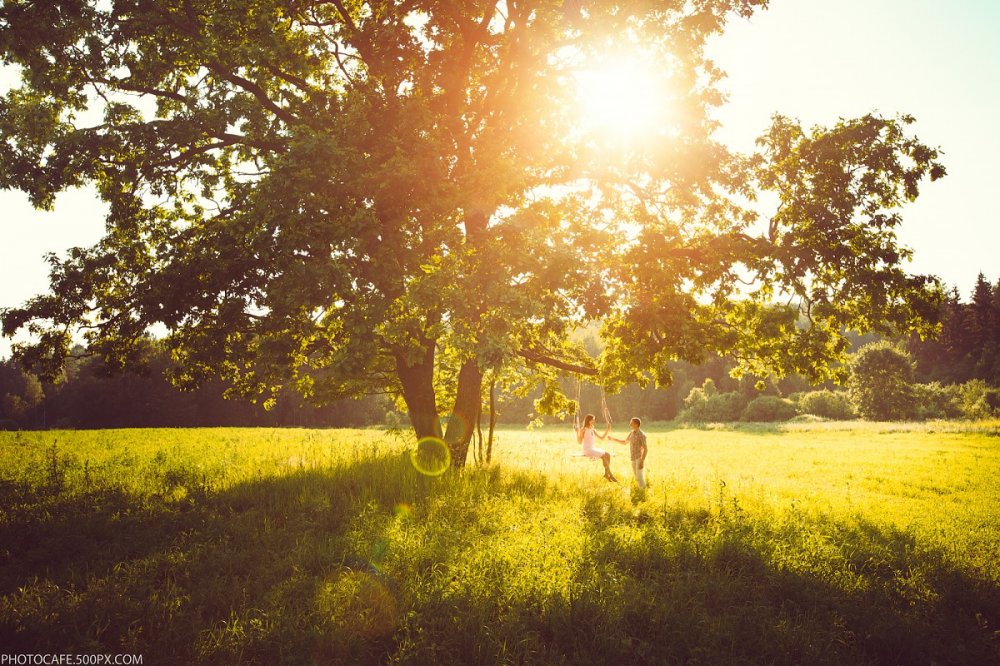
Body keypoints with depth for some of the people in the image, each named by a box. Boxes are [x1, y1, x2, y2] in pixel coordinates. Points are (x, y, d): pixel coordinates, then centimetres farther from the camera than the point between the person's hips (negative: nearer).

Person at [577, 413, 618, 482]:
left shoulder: (593, 430, 14)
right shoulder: (583, 429, -7)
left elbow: (602, 438, 17)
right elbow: (580, 442, -12)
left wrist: (607, 430, 10)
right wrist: (577, 433, -23)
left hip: (593, 449, 8)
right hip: (587, 450, -8)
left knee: (608, 454, -11)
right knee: (603, 455, -22)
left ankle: (606, 473, -12)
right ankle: (610, 475, -18)